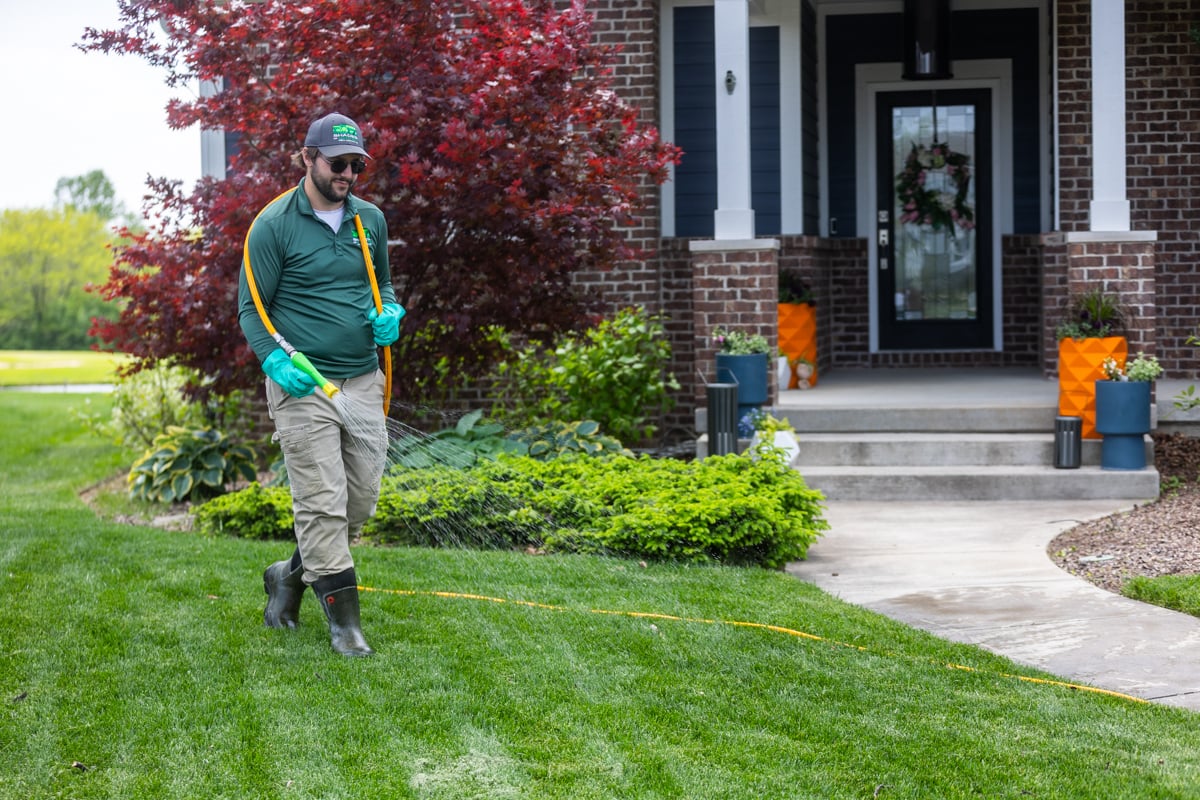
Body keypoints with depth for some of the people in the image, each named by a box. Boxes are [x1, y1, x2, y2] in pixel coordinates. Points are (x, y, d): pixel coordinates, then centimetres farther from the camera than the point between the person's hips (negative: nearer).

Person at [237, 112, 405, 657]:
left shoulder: (370, 219, 10)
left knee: (362, 500, 7)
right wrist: (275, 360, -18)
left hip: (364, 381, 6)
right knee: (323, 502, -7)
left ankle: (292, 574, 29)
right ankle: (342, 616, 0)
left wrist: (390, 312, 2)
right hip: (303, 385, -6)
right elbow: (251, 307, -2)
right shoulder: (273, 225, -6)